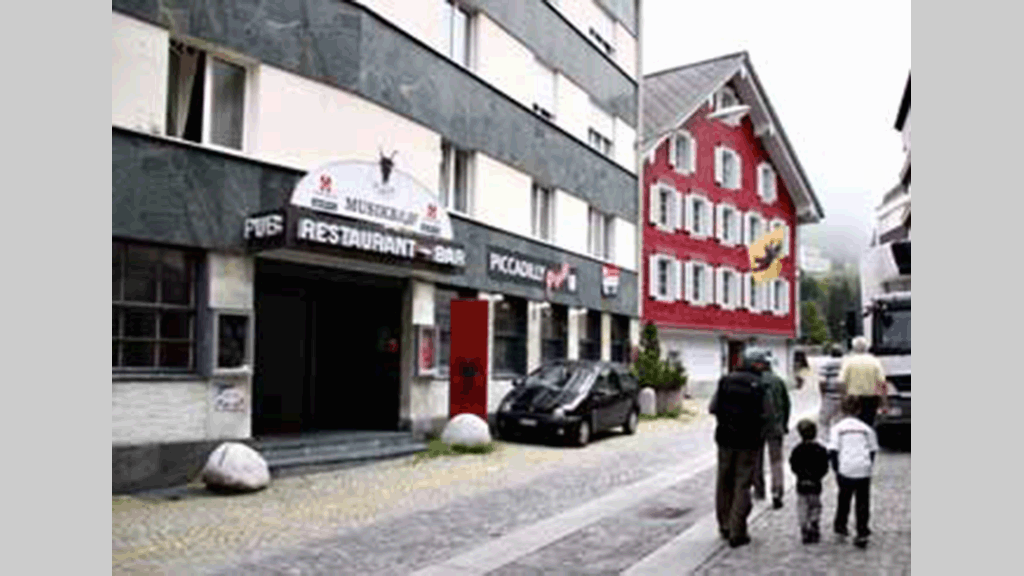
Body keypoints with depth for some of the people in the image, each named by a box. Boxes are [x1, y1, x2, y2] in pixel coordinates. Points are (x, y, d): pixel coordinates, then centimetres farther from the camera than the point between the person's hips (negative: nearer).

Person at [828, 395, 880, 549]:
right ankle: (862, 533, 4)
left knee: (844, 498, 18)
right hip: (863, 471, 1)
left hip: (845, 471, -1)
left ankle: (840, 524, 32)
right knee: (863, 502, 6)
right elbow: (873, 450, 11)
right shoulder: (866, 428, 7)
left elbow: (833, 450, -5)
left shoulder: (837, 428, 1)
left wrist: (836, 468, 4)